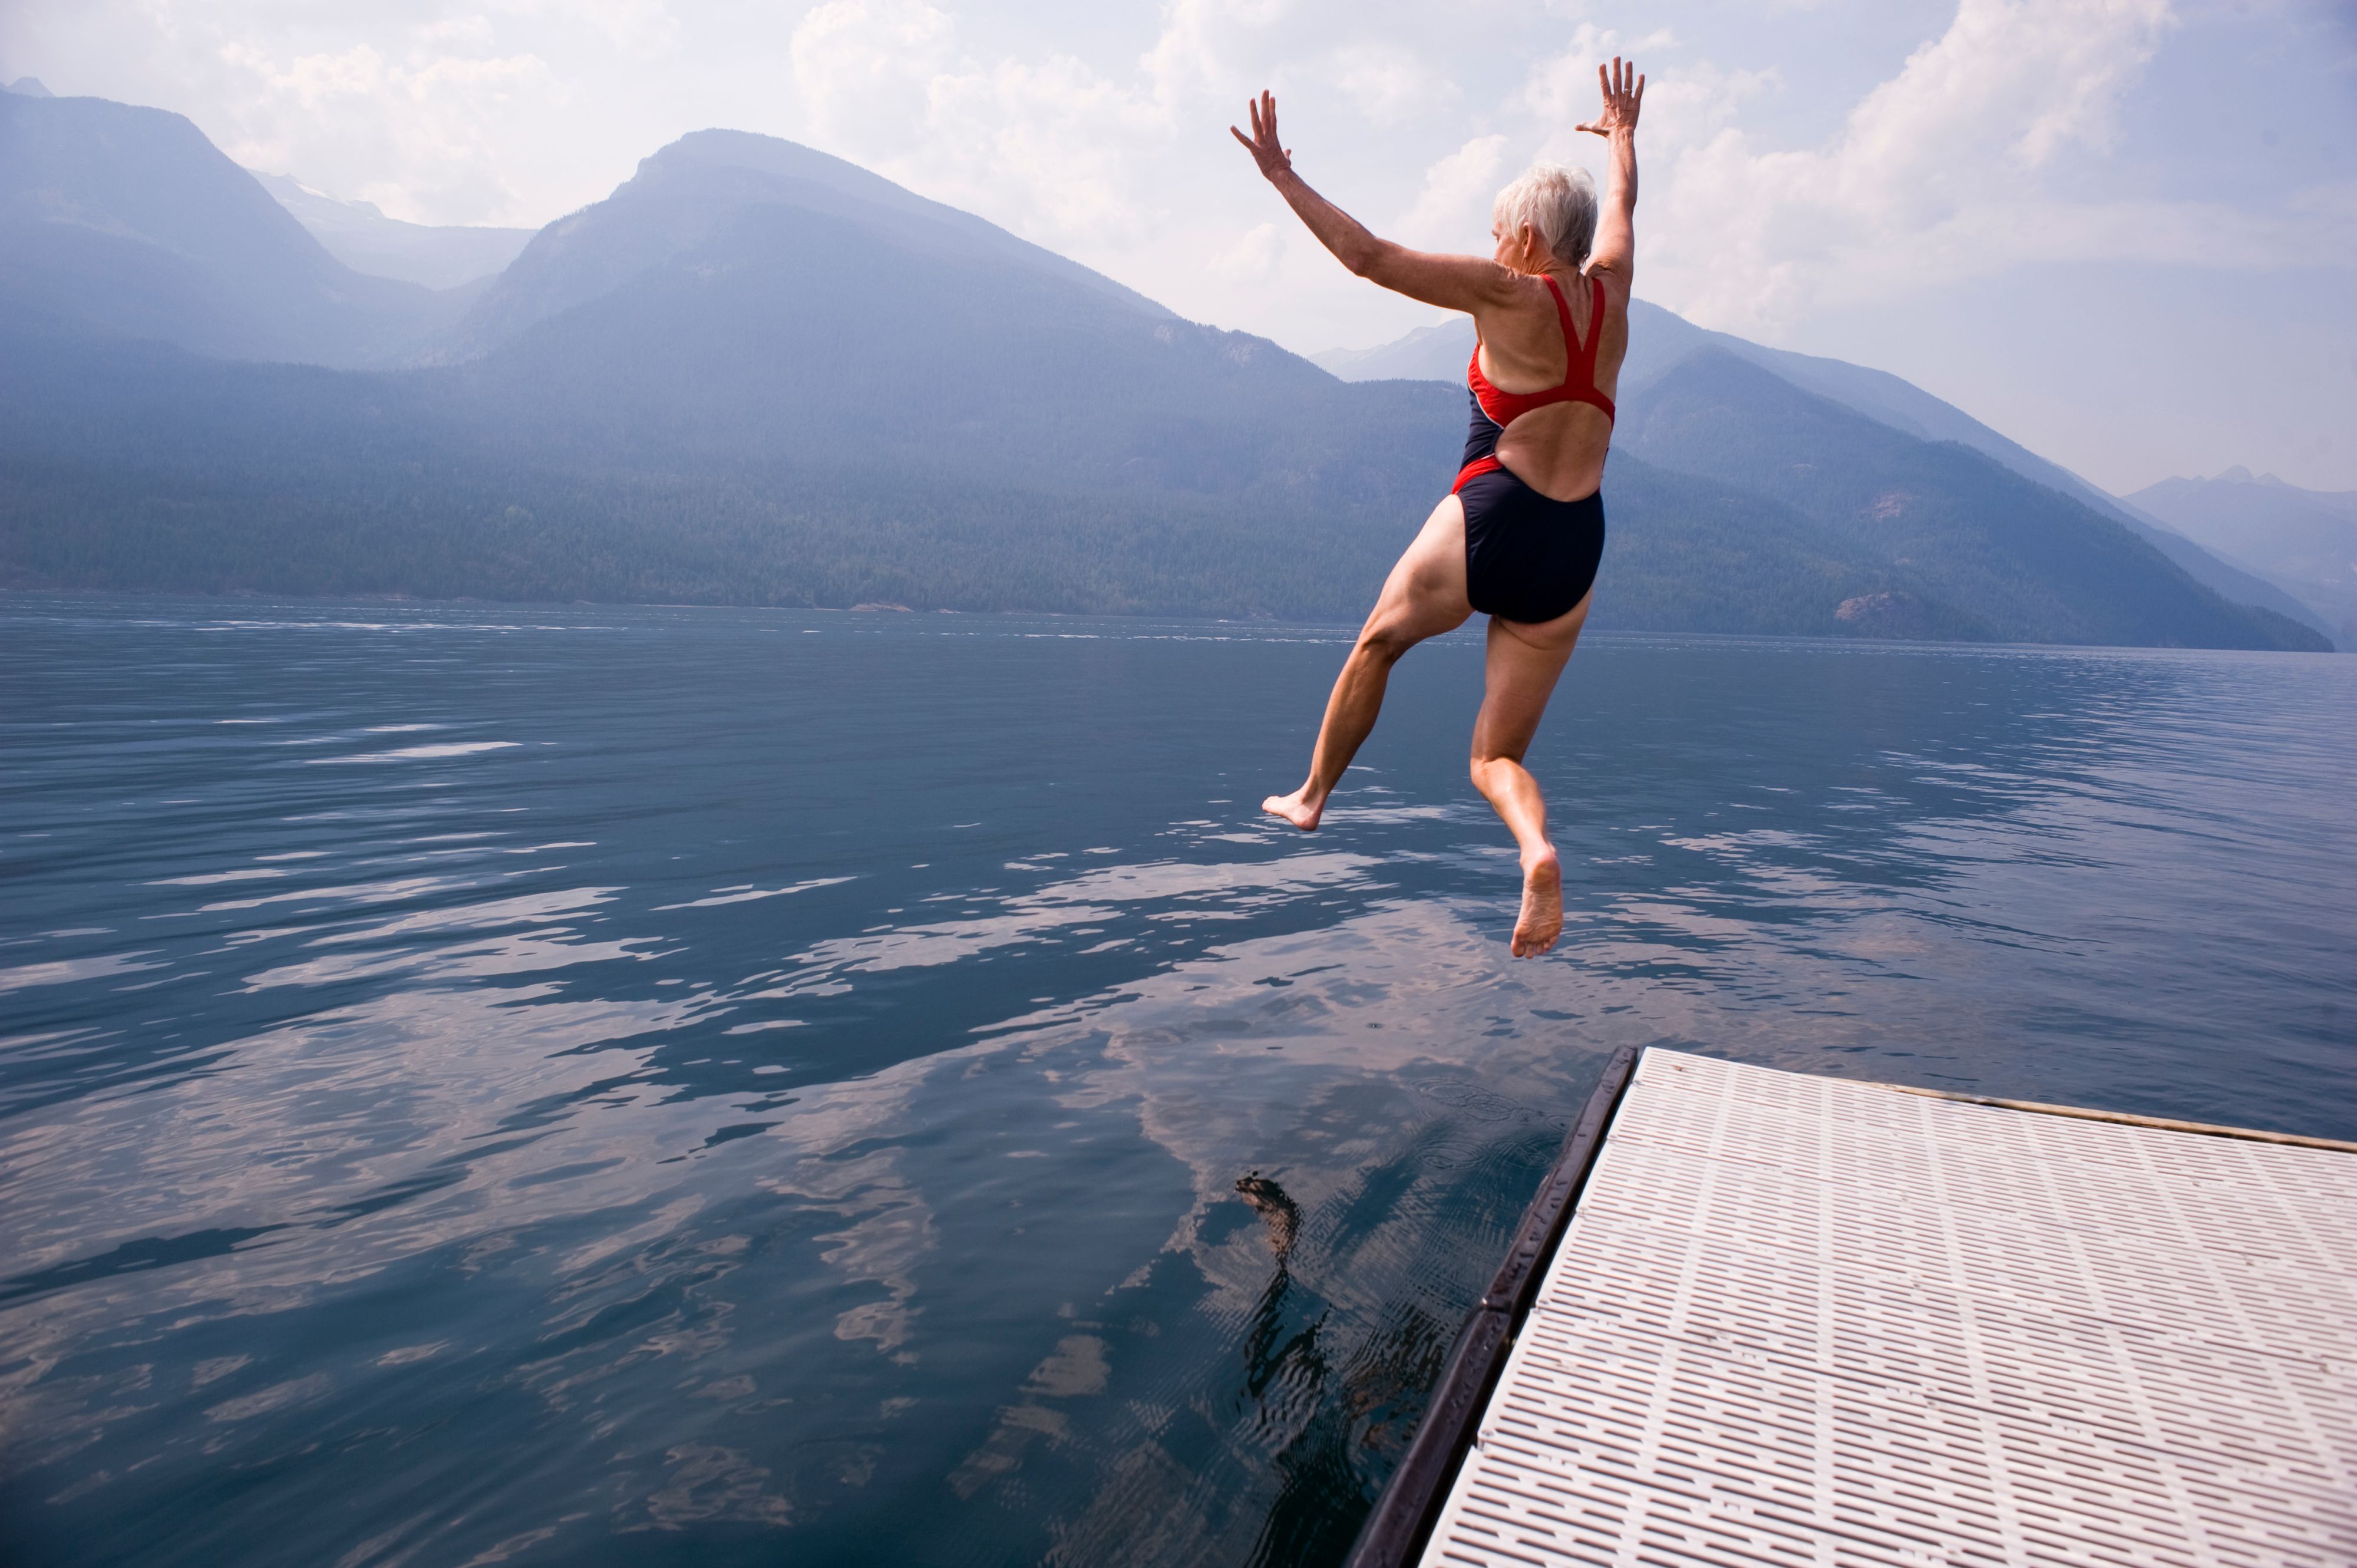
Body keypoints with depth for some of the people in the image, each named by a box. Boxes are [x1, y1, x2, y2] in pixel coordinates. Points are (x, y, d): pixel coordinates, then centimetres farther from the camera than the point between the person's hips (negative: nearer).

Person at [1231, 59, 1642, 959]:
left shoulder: (1508, 295, -4)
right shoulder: (1609, 289, 13)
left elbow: (1370, 258, -5)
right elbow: (1621, 206, 35)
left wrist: (1282, 177, 3)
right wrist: (1624, 137, 54)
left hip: (1489, 523, -5)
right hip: (1572, 556, 5)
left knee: (1378, 642, 26)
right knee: (1496, 758, 11)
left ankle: (1311, 796, 37)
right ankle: (1538, 850, -22)